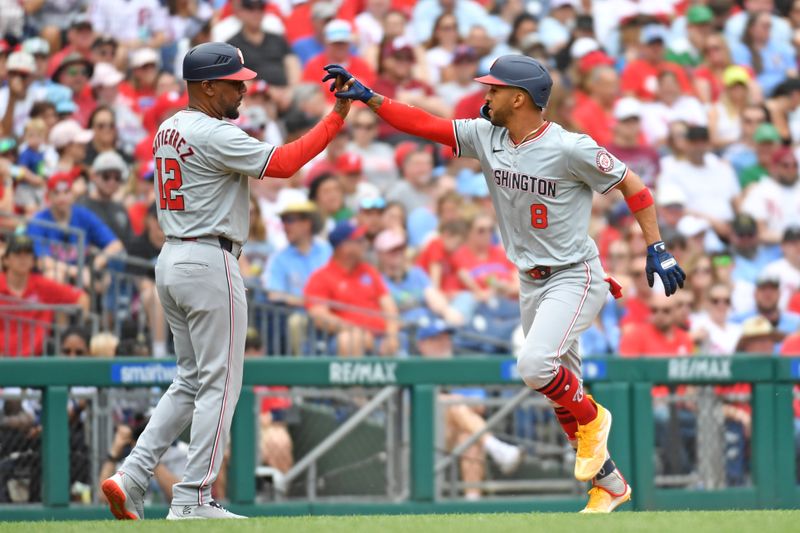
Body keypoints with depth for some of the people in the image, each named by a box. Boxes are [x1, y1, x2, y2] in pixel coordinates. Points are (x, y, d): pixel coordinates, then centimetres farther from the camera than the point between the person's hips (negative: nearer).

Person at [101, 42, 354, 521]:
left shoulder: (168, 130, 13)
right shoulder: (213, 135, -15)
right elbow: (283, 163, -22)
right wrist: (337, 118, -19)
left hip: (171, 260, 9)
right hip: (210, 262, -9)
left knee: (193, 381, 15)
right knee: (220, 383, -2)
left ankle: (132, 477, 5)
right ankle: (193, 500, -2)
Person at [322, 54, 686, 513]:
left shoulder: (568, 148, -19)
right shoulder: (485, 136, -1)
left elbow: (631, 184, -11)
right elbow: (423, 124, 0)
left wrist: (657, 248, -15)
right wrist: (368, 97, -10)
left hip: (575, 277, -7)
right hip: (531, 282, 7)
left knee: (535, 364, -28)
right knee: (559, 389, 10)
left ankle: (591, 418, 1)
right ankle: (610, 484, 23)